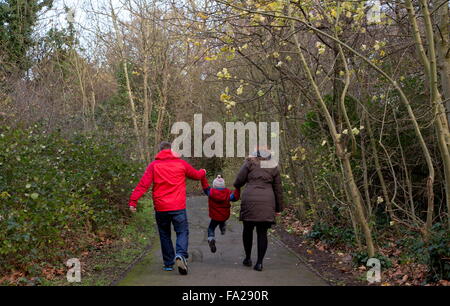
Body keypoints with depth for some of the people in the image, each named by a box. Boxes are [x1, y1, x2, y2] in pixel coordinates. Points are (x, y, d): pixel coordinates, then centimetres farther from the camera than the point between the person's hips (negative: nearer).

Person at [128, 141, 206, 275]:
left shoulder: (153, 165, 1)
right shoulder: (181, 164, 3)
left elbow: (143, 184, -9)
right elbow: (196, 175, 18)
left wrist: (133, 201, -10)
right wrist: (203, 172, 40)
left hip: (160, 208, 1)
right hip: (178, 207, -1)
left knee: (165, 235, 14)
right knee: (182, 232, 6)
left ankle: (168, 263, 15)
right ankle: (180, 255, -19)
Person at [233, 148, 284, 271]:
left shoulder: (250, 163, 6)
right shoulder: (274, 167, 14)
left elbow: (239, 181, 3)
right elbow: (278, 189, 14)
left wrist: (236, 187, 27)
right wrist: (278, 208, 18)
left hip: (250, 200, -2)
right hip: (267, 202, 2)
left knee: (248, 230, 13)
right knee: (262, 232, 5)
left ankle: (248, 258, 21)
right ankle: (259, 262, 2)